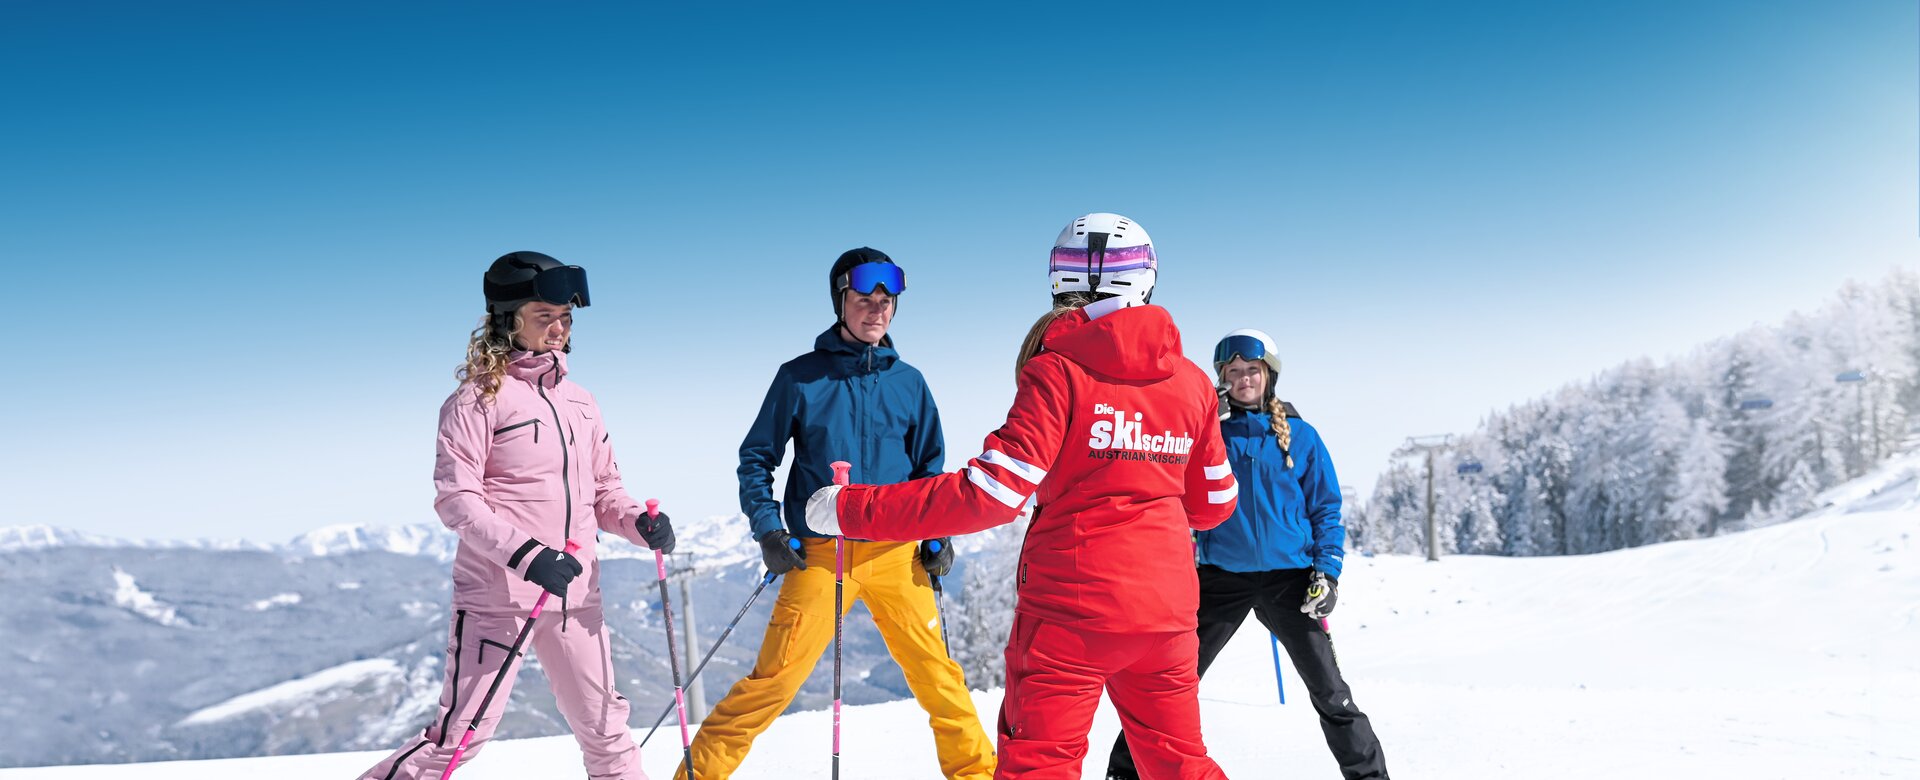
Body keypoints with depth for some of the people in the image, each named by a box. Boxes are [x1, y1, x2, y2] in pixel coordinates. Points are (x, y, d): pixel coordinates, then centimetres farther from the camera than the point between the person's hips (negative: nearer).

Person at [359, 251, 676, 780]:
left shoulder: (579, 401, 14)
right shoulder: (480, 397, -5)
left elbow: (603, 490, 19)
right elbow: (455, 497, -12)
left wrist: (639, 522, -3)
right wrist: (525, 553, -24)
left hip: (575, 594, 6)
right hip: (498, 592, -6)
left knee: (604, 730, 12)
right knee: (460, 735, -3)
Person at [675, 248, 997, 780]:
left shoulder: (908, 382, 9)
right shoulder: (800, 377, 1)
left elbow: (930, 466, 18)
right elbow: (756, 458, 7)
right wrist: (768, 530, -6)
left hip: (896, 553, 2)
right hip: (819, 554, -2)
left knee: (938, 674, 3)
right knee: (773, 680, -5)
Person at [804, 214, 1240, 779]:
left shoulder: (1058, 372, -10)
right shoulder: (1193, 382, 5)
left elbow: (992, 493, -17)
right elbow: (1213, 504, 13)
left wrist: (851, 509, -13)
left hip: (1074, 605, -5)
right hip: (1168, 607, 5)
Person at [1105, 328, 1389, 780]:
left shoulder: (1300, 435, 3)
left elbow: (1326, 508, 6)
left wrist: (1327, 571, -5)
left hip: (1289, 577, 0)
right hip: (1220, 577, 0)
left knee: (1329, 690, -1)